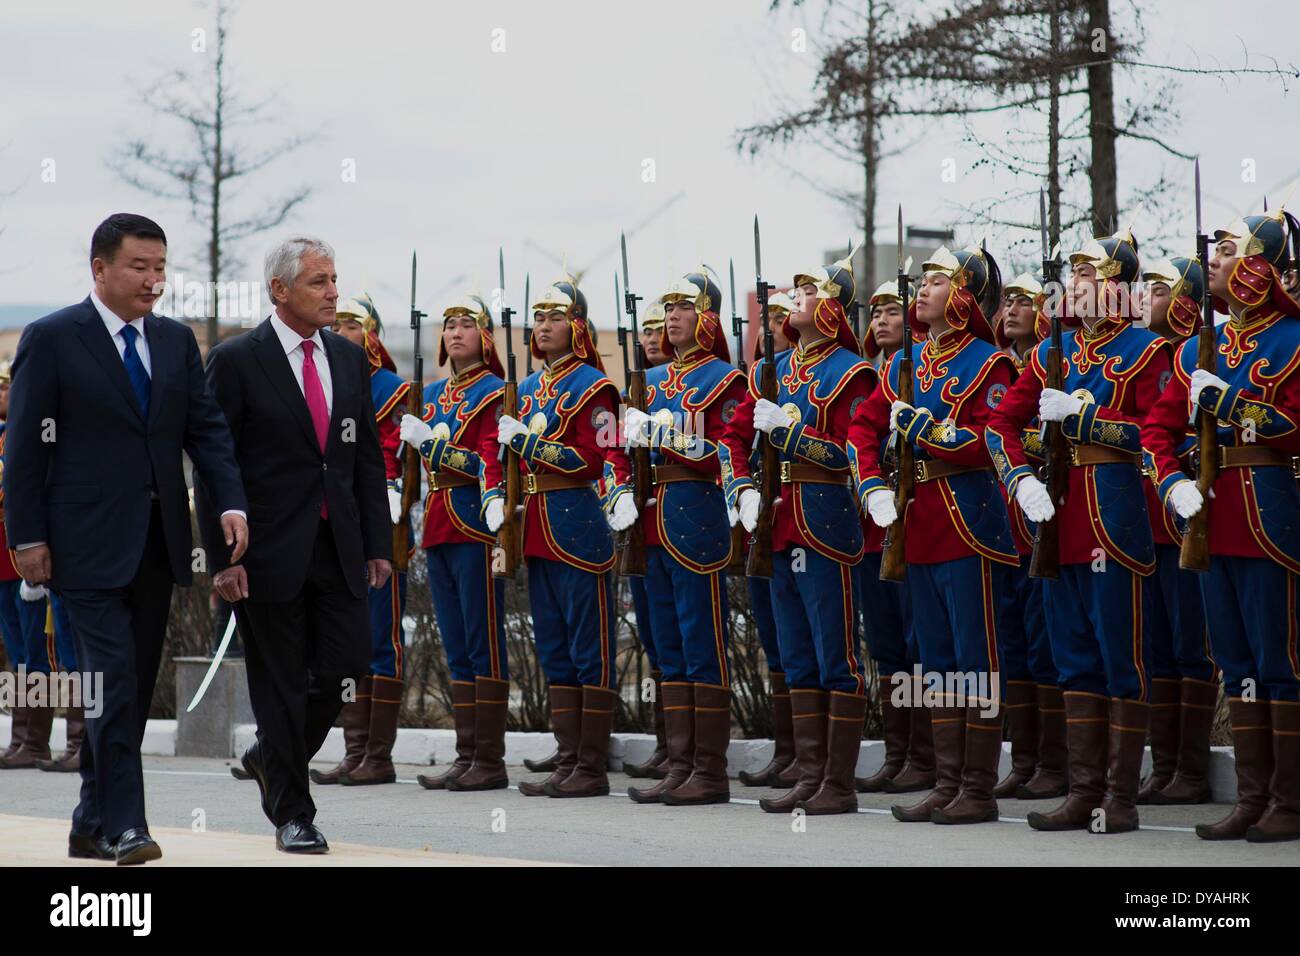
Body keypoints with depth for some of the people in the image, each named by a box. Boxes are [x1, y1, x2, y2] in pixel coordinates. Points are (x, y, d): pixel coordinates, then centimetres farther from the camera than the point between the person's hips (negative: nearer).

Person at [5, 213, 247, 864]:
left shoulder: (176, 341, 11)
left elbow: (206, 428, 8)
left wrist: (229, 502, -7)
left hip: (157, 542, 6)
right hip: (87, 543, -6)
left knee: (134, 687, 10)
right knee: (113, 682, -10)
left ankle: (92, 826, 19)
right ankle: (123, 825, -5)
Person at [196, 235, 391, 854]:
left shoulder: (349, 358, 10)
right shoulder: (235, 360, -7)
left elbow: (368, 457, 13)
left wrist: (378, 544, 8)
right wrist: (222, 557, -14)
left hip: (338, 547, 5)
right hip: (269, 548, -5)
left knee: (346, 667, 0)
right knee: (280, 683, 2)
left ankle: (272, 756, 27)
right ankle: (291, 813, 14)